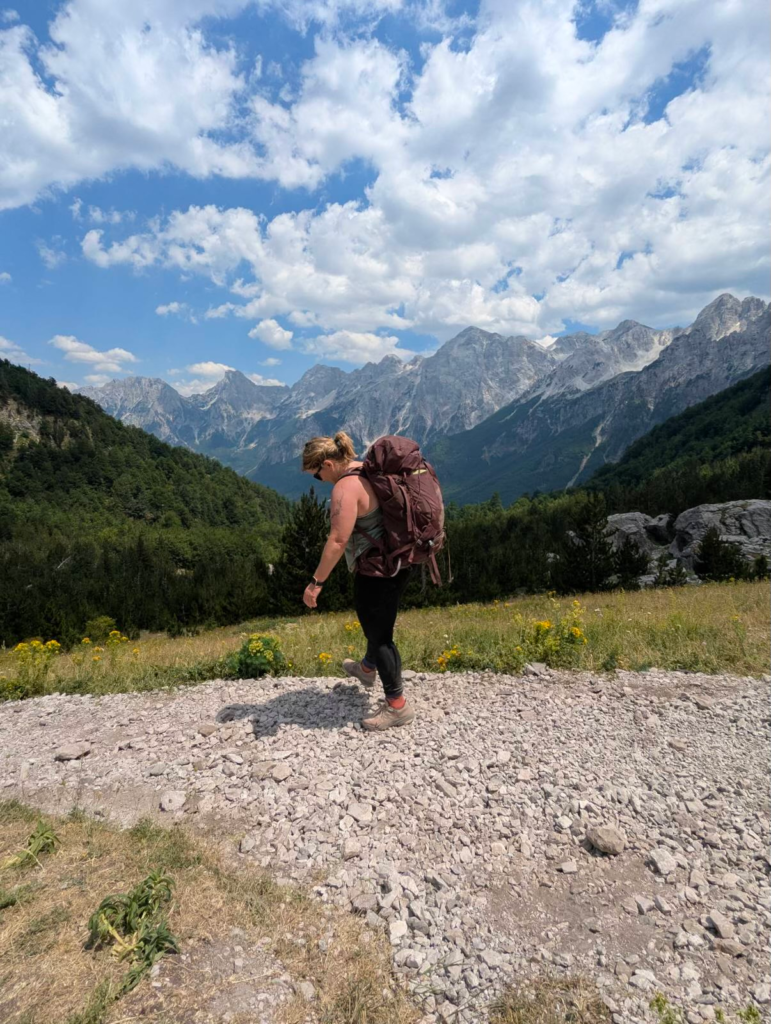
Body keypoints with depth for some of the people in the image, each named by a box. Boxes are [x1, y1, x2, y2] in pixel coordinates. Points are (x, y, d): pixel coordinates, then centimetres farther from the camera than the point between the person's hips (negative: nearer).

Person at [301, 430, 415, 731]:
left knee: (379, 635, 6)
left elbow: (338, 540, -27)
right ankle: (367, 669, 54)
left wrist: (317, 582, -21)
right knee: (378, 624, 29)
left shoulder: (346, 486, -21)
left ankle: (397, 706, 20)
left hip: (375, 572, -10)